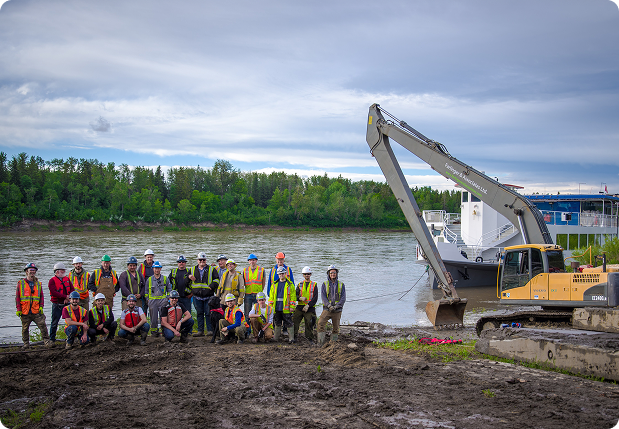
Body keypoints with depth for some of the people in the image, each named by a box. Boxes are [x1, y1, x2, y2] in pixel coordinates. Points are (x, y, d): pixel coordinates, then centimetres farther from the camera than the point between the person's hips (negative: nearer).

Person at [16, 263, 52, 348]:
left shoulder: (38, 284, 11)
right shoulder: (21, 283, 5)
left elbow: (41, 296, 13)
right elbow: (17, 297, 4)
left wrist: (41, 306, -1)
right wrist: (18, 309, -3)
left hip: (36, 311, 1)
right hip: (25, 312, -1)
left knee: (43, 325, -8)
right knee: (25, 328, 7)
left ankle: (46, 340, -4)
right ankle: (26, 343, 20)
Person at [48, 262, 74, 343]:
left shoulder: (67, 279, 13)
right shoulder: (52, 281, -5)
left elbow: (72, 290, 7)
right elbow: (54, 292, -17)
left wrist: (68, 298, -11)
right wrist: (66, 296, -18)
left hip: (66, 304, 4)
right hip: (57, 305, -4)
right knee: (55, 322, 2)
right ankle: (52, 339, 11)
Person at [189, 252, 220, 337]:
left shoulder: (211, 269, 6)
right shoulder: (193, 270, 14)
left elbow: (216, 279, 1)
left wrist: (211, 286, -12)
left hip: (208, 296, -3)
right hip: (197, 296, 3)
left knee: (208, 314, -3)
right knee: (199, 314, 5)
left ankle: (210, 330, 2)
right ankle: (200, 331, 9)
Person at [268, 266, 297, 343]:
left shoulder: (290, 285, 2)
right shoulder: (275, 285, 13)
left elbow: (293, 296, -2)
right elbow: (271, 296, 15)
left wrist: (292, 307, -9)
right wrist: (270, 306, 7)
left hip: (286, 308, -4)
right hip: (276, 308, 4)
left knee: (289, 324, -2)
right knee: (277, 324, 10)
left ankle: (291, 338, 1)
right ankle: (276, 338, 16)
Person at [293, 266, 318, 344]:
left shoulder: (314, 285, 6)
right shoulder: (300, 285, 14)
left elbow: (315, 298, -2)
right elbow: (295, 295, 8)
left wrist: (308, 305, -13)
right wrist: (300, 298, -15)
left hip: (310, 308, -2)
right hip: (300, 307, 2)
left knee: (309, 324, -3)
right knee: (294, 322, -4)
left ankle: (310, 339, 8)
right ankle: (294, 337, 7)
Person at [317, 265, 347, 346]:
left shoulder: (341, 285, 8)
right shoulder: (325, 284, 7)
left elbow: (343, 298, 0)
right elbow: (323, 296, -4)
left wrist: (337, 306, -14)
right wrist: (329, 306, -17)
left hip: (337, 310, 1)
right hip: (327, 309, -1)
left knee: (336, 328, 3)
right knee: (320, 324, -17)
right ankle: (321, 343, -13)